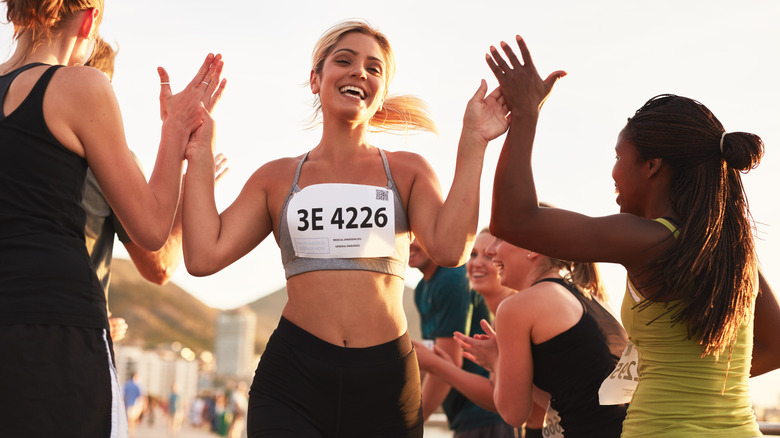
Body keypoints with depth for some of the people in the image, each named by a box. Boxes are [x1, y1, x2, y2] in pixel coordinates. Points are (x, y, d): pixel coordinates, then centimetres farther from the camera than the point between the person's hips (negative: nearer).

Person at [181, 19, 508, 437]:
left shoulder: (407, 170, 10)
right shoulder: (277, 178, 12)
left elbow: (449, 249, -8)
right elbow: (204, 255, 0)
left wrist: (472, 143, -7)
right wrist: (200, 153, 4)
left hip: (385, 382, 1)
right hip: (292, 376, 0)